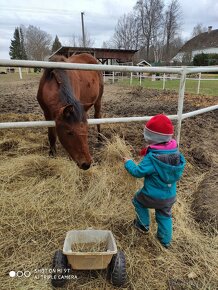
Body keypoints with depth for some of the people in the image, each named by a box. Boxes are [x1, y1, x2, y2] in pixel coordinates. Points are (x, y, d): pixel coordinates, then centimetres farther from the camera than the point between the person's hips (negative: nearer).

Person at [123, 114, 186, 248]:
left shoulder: (151, 158, -30)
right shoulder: (176, 152, -10)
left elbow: (138, 172, -22)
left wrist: (128, 163, -2)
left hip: (152, 196, -5)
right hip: (170, 196, 5)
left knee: (138, 200, 26)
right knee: (165, 216, 27)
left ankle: (144, 225, 39)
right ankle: (166, 240, 42)